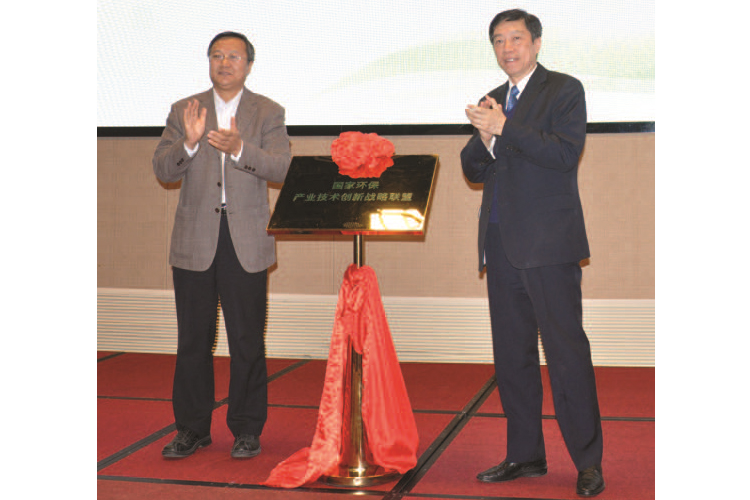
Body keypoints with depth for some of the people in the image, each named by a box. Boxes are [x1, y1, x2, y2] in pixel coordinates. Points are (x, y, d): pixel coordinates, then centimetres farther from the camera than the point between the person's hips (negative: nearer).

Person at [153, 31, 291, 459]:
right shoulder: (184, 111, 9)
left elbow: (281, 168, -9)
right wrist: (189, 142, -19)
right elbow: (163, 170, 0)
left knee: (247, 340, 2)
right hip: (195, 240, 2)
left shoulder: (268, 113, 5)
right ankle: (193, 428, 18)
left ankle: (247, 429, 14)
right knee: (193, 339, 6)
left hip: (247, 243, -1)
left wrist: (239, 148, -26)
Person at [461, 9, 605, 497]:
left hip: (548, 243, -7)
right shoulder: (494, 100, 18)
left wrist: (505, 128, -17)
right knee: (511, 354, 10)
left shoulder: (564, 90, 0)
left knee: (566, 351, -6)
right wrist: (485, 140, -7)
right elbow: (473, 170, 13)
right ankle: (525, 454, 20)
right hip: (502, 245, 7)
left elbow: (565, 152, -15)